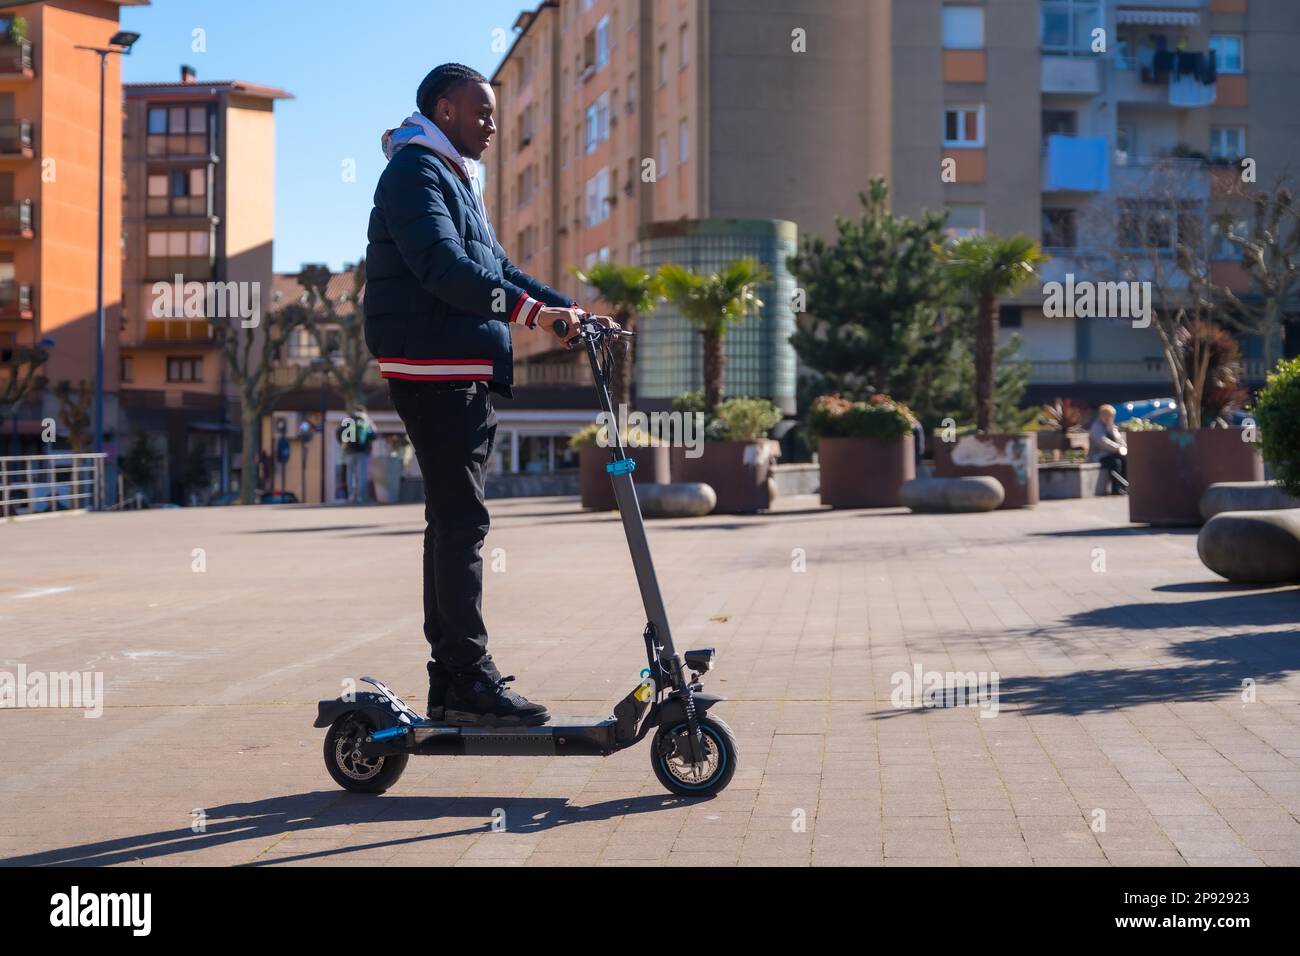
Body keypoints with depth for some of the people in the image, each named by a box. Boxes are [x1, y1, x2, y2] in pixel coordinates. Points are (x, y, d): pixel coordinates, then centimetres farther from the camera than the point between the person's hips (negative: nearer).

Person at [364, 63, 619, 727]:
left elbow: (494, 266, 26)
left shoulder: (456, 179, 25)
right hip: (434, 369, -10)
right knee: (460, 521, -12)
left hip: (466, 374, 10)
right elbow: (443, 267, -22)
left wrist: (571, 311, 15)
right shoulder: (416, 171, -7)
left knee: (454, 523, 10)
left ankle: (450, 685, 14)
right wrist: (531, 310, -28)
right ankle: (469, 682, -12)